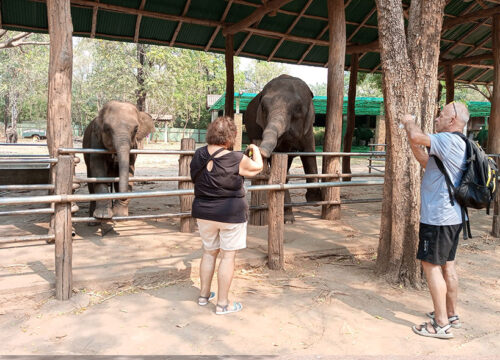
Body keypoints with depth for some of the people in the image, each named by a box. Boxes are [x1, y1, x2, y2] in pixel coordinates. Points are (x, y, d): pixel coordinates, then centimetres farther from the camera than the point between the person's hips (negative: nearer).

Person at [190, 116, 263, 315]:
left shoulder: (198, 156, -2)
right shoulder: (236, 159, -17)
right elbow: (257, 167, 1)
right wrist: (255, 150, 19)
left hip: (203, 213, 5)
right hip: (231, 214, -5)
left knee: (209, 252, 20)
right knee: (228, 256, 5)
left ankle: (204, 295, 32)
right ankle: (222, 303, 14)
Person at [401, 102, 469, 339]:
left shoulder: (449, 140, -17)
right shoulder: (458, 144, 15)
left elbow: (417, 136, -31)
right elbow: (426, 161, 21)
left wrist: (409, 122, -9)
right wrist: (412, 140, 12)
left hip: (438, 217, -10)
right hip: (452, 215, 10)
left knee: (431, 265, -3)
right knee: (447, 264, 17)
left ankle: (441, 325, 4)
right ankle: (451, 315, 30)